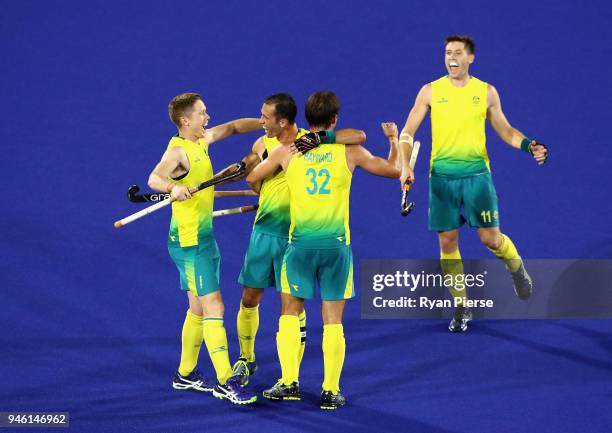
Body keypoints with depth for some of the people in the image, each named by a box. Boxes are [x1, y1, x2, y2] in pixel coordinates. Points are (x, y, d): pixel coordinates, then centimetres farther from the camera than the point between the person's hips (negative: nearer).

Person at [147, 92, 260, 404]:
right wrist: (172, 187, -58)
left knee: (199, 310, 17)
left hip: (202, 238, 10)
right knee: (214, 308, -12)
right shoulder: (178, 151, -19)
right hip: (190, 242, -10)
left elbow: (234, 126, 23)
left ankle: (185, 375, 28)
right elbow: (154, 179, -37)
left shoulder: (201, 141, 8)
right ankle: (225, 383, -13)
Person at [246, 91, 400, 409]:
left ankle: (289, 383, 7)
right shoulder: (349, 151, 0)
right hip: (336, 244, 0)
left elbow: (252, 179, 14)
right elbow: (393, 170, 11)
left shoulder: (287, 151, 1)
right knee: (333, 320, 5)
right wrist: (394, 139, 29)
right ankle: (331, 391, 5)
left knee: (290, 312, 14)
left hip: (300, 242, 0)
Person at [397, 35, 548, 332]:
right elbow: (407, 132, 3)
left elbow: (505, 131, 13)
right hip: (442, 175, 1)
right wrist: (405, 166, -12)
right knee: (447, 241, 2)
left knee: (490, 237, -4)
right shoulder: (430, 91, 1)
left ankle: (516, 267, 30)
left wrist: (530, 146, -5)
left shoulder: (486, 92, 4)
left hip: (476, 173, -1)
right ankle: (461, 305, 16)